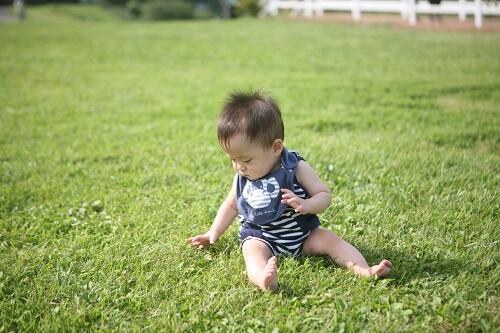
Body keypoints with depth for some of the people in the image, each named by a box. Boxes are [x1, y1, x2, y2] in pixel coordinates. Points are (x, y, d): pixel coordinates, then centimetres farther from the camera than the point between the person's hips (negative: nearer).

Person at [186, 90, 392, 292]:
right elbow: (231, 205, 20)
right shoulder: (242, 178, 2)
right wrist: (213, 233, 14)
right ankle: (264, 280, -62)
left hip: (302, 234, 1)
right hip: (260, 237, -1)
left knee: (330, 240, -19)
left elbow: (324, 195, -8)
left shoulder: (296, 168, -10)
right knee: (253, 252, -31)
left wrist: (305, 205, -29)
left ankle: (364, 270, -28)